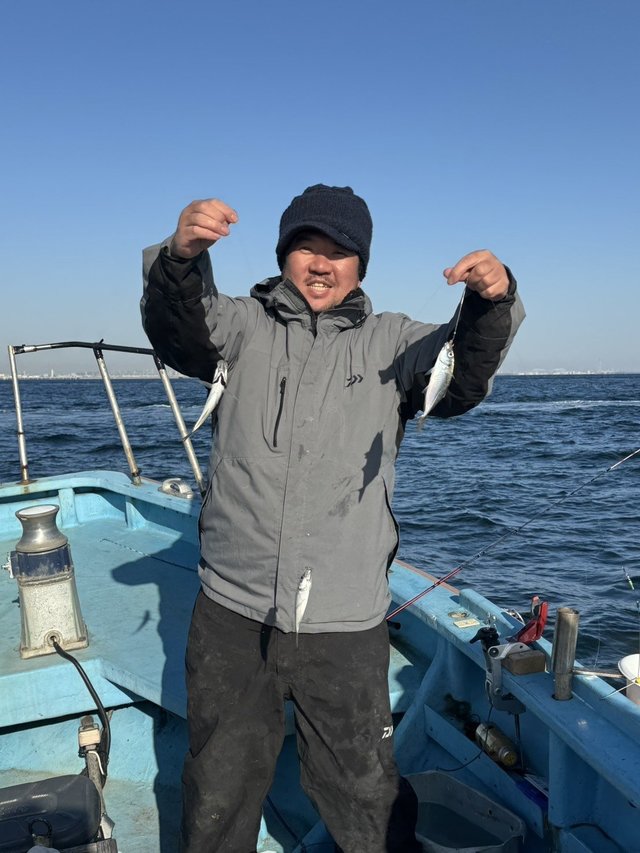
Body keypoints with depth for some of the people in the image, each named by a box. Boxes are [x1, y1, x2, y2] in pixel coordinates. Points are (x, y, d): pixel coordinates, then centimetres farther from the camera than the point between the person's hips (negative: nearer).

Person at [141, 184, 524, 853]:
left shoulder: (391, 342, 6)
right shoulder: (244, 325, 5)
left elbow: (461, 380, -10)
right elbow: (179, 333, -14)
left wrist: (492, 302, -30)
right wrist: (181, 257, -35)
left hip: (345, 625, 0)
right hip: (232, 614, 1)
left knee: (366, 797, 14)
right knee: (217, 797, 20)